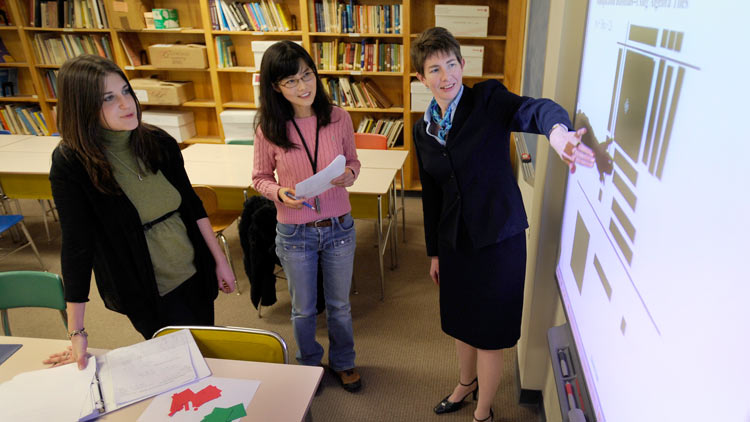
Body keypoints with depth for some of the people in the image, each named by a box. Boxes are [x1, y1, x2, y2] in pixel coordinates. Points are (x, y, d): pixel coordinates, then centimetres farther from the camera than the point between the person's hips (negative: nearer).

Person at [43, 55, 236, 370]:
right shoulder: (70, 164, -17)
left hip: (195, 274, 4)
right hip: (145, 293, -4)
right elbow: (77, 246, -15)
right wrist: (76, 333, -12)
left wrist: (219, 260, 5)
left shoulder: (159, 142, -6)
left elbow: (192, 205, 3)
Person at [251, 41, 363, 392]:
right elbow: (260, 178, 0)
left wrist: (350, 174, -18)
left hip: (339, 228, 1)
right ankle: (309, 365, 47)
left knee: (339, 304, 21)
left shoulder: (338, 118, -10)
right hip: (294, 233, -1)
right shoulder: (268, 129, -12)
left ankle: (342, 361, 47)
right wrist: (279, 193, -21)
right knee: (303, 309, 20)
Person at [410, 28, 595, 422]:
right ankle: (467, 381, 52)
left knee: (489, 329, 9)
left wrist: (557, 130, -56)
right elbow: (431, 194, 10)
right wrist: (434, 251, 13)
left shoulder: (488, 99, -11)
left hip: (498, 237, -5)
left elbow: (533, 109, -32)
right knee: (460, 320, 22)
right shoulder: (424, 129, 4)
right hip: (454, 239, 5)